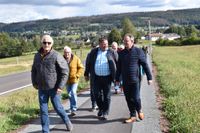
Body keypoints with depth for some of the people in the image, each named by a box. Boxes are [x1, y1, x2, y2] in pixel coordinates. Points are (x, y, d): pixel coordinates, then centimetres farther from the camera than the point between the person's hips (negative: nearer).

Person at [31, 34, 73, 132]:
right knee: (43, 110, 8)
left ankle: (67, 121, 35)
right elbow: (34, 70, 19)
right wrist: (34, 83, 11)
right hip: (42, 89, 4)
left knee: (58, 108, 7)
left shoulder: (56, 56, -12)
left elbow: (65, 71, -11)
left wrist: (60, 86, -14)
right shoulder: (37, 56, 4)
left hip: (54, 88, -4)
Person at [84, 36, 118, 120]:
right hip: (96, 78, 2)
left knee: (107, 96, 3)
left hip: (107, 78, -2)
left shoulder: (112, 52, 0)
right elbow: (88, 63, 14)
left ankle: (105, 113, 15)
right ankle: (101, 108, 31)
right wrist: (86, 74, 14)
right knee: (97, 95, 6)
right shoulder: (93, 52, 7)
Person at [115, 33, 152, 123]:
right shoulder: (122, 53, 8)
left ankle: (139, 110, 26)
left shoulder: (138, 51, -5)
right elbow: (119, 67, 15)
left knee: (135, 98, -5)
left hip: (135, 80, -4)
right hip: (125, 81, 4)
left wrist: (149, 77, -5)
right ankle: (133, 116, 21)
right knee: (128, 99, 8)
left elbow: (145, 65, -3)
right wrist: (117, 79, 15)